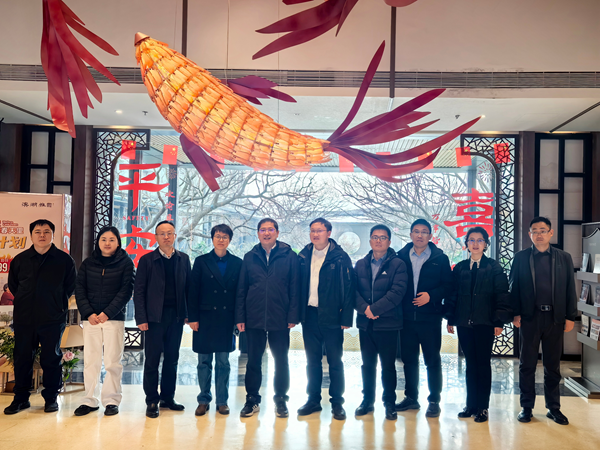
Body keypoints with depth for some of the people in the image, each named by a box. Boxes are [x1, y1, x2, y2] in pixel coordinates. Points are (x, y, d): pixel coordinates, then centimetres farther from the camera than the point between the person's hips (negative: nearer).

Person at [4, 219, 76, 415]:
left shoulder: (64, 259, 0)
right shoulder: (20, 259, 6)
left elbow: (71, 286, 8)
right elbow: (12, 285, 19)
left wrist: (56, 301, 5)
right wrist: (24, 300, 12)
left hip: (53, 320, -2)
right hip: (24, 319, 2)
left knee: (51, 359, 4)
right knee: (22, 358, 9)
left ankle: (51, 398, 16)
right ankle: (21, 398, 22)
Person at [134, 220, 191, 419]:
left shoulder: (184, 259, 8)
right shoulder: (147, 260, 1)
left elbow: (188, 288, 7)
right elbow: (139, 291, -1)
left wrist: (188, 313, 1)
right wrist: (141, 318, -8)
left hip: (176, 316, 3)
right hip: (155, 317, -2)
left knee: (172, 359, 10)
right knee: (152, 360, 2)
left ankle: (168, 398, 22)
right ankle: (152, 401, 13)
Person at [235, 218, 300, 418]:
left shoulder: (289, 256, 0)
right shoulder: (250, 257, 7)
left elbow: (294, 289, -2)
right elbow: (241, 289, 7)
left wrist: (293, 316, -8)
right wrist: (240, 317, 1)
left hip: (279, 319, -2)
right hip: (254, 319, 2)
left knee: (281, 361, 9)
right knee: (253, 361, 10)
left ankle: (281, 399, 25)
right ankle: (252, 399, 24)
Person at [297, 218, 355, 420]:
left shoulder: (340, 257, -6)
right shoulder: (304, 256, 6)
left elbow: (349, 288, -7)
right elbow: (299, 286, 9)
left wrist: (346, 318, -11)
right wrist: (298, 313, 3)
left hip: (331, 317, -4)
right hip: (309, 315, 4)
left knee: (335, 361, 6)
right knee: (312, 360, 13)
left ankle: (337, 402, 18)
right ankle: (313, 400, 26)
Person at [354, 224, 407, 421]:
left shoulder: (398, 264, -3)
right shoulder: (361, 264, 10)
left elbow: (397, 292, -14)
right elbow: (354, 289, 2)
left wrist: (375, 309, -18)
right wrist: (364, 308, -14)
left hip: (388, 324, -3)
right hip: (365, 323, 4)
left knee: (388, 366, 5)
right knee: (367, 364, 14)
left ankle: (389, 403, 21)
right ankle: (367, 400, 28)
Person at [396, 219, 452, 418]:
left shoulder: (440, 258, 1)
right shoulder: (401, 257, 4)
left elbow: (448, 286, -1)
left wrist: (431, 295, -15)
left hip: (430, 317, -2)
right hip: (406, 317, 2)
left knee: (432, 360, 5)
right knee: (408, 359, 12)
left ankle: (434, 401, 17)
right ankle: (411, 397, 27)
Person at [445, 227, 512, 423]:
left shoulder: (494, 267, 1)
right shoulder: (459, 268, 9)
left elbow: (502, 295, -3)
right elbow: (452, 294, 11)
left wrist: (499, 321, -10)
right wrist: (451, 319, 6)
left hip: (485, 323, -3)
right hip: (464, 323, 3)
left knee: (483, 364, 3)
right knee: (470, 364, 9)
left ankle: (482, 407, 12)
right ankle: (471, 405, 18)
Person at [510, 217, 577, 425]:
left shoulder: (564, 258, 6)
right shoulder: (521, 258, 2)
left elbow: (570, 289, 6)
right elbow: (514, 287, 3)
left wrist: (570, 316, 1)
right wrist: (515, 314, -3)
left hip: (555, 318, 1)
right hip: (529, 317, -1)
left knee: (553, 365, 11)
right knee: (527, 365, 6)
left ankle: (554, 408, 23)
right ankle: (526, 407, 17)